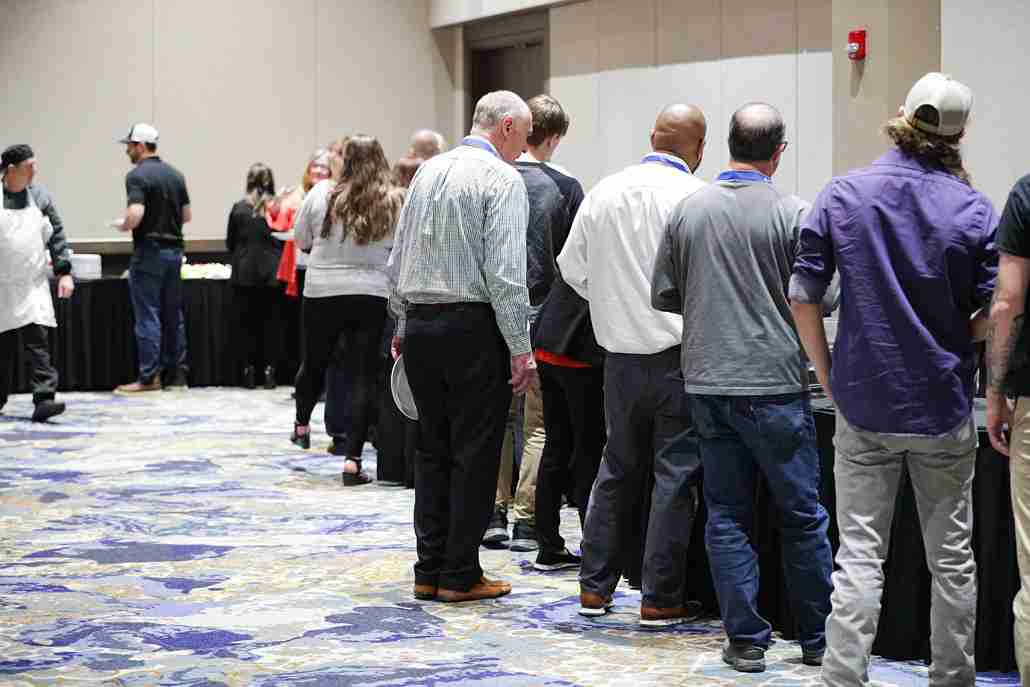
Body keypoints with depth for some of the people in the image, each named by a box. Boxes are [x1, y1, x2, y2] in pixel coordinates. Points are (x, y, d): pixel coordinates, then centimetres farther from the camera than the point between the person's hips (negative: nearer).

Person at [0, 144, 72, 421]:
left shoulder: (40, 196, 5)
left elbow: (56, 235, 9)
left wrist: (64, 271, 1)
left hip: (34, 286, 2)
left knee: (38, 341, -9)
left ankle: (43, 399, -13)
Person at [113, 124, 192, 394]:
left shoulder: (137, 176, -13)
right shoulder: (175, 175, 10)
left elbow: (135, 214, -23)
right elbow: (187, 215, 13)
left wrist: (123, 225, -4)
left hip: (149, 251, -7)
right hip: (174, 248, 7)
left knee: (148, 316, -3)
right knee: (173, 314, 11)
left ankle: (149, 377, -2)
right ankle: (176, 374, 14)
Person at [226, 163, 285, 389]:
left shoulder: (239, 208, -3)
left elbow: (230, 243, 6)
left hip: (244, 274, 0)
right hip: (272, 274, 0)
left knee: (248, 322, 7)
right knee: (271, 322, 6)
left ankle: (249, 371, 7)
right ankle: (269, 370, 4)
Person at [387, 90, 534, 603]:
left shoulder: (428, 171, 12)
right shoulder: (502, 179, -10)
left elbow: (397, 257, 15)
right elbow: (505, 272, -16)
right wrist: (520, 349, -13)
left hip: (419, 325, 7)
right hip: (472, 328, -7)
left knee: (432, 449, 12)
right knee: (474, 453, 1)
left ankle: (429, 570, 14)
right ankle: (460, 575, 5)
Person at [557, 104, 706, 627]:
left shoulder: (603, 192, 4)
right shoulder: (697, 199, -13)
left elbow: (571, 266, 11)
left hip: (620, 354, 5)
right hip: (678, 353, -5)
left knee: (617, 468, 16)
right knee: (675, 474, 2)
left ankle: (594, 587, 20)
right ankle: (661, 598, 5)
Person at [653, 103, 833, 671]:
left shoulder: (688, 211, 2)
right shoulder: (791, 213, -9)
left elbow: (662, 295, 8)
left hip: (707, 383, 3)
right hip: (773, 382, -3)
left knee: (726, 513, 9)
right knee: (802, 515, 7)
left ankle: (745, 639, 9)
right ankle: (817, 638, 15)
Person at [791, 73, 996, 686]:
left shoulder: (842, 196, -3)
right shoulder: (974, 210, -7)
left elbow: (803, 296, -3)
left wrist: (828, 377, 6)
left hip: (863, 405, 1)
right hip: (944, 407, -1)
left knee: (860, 555, 4)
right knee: (952, 558, 12)